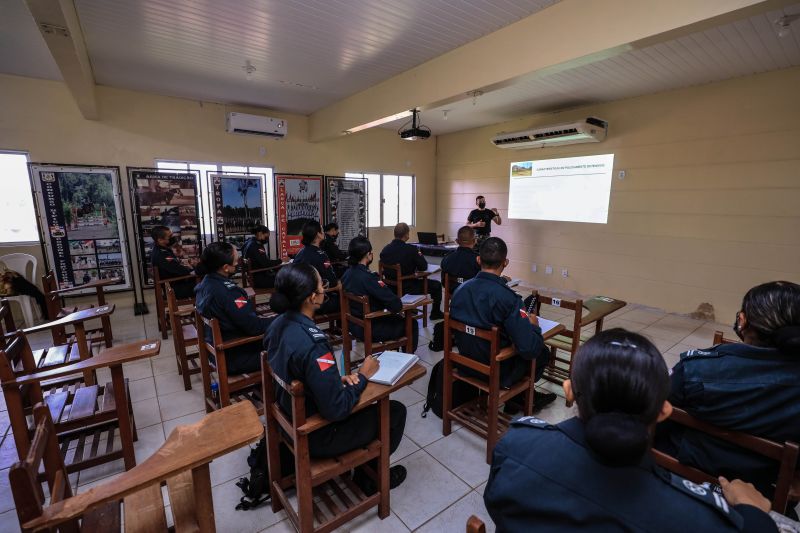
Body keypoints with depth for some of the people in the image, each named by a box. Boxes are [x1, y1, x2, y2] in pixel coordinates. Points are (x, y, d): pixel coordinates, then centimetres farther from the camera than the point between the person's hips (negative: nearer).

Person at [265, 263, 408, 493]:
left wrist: (337, 379, -4)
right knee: (395, 410, 7)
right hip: (315, 435, -8)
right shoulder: (312, 345, -36)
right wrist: (363, 376, -15)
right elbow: (336, 409, -30)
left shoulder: (280, 323, -9)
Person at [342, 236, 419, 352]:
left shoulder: (347, 274, -4)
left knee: (397, 318, 29)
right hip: (369, 330, -8)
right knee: (411, 324, 12)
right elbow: (397, 305, -28)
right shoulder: (367, 278, -30)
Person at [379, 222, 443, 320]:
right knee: (436, 285, 16)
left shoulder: (385, 249, -8)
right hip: (408, 288, -6)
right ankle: (435, 313, 33)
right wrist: (420, 256, 7)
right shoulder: (411, 249, -23)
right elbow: (423, 267, -13)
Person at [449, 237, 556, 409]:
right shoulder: (508, 298, -29)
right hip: (498, 373, -5)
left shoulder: (460, 290, -11)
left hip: (466, 365, 6)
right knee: (543, 352, 22)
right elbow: (530, 349, -27)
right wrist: (533, 325, -6)